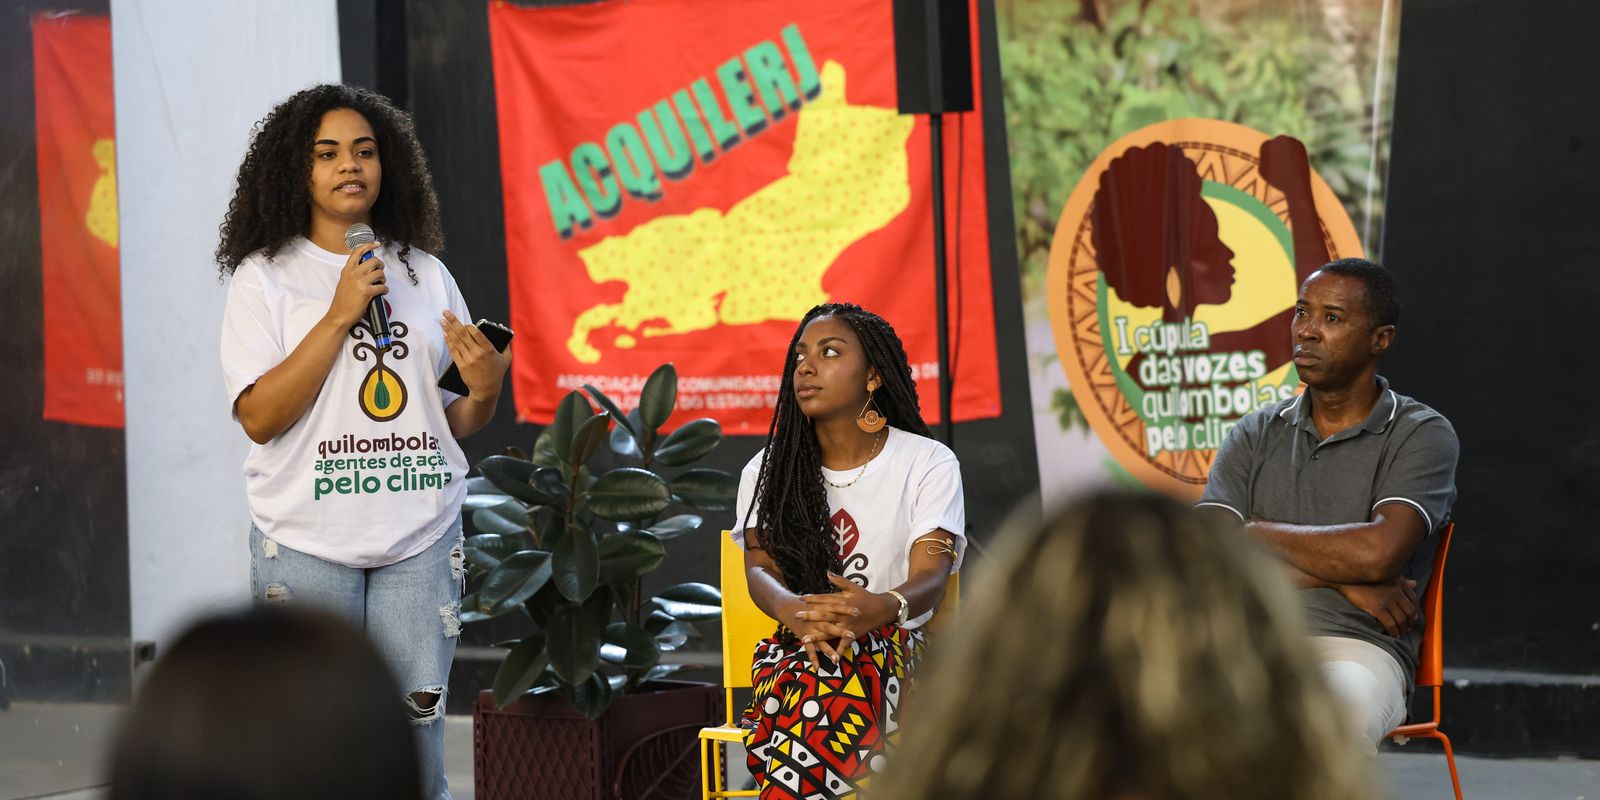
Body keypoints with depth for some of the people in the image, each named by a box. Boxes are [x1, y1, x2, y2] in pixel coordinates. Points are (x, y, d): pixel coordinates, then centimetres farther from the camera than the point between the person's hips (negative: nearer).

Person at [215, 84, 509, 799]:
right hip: (307, 544, -3)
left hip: (420, 541, 3)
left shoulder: (424, 275, 12)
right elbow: (259, 416, -11)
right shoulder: (264, 278, 1)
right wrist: (341, 313, -14)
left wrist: (484, 392, -5)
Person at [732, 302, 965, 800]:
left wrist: (884, 608, -37)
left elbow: (931, 574, -11)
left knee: (828, 688, -39)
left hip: (896, 651, -1)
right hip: (792, 651, 1)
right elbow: (759, 567, -4)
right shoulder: (767, 472, 12)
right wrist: (794, 610, -31)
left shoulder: (929, 464, 3)